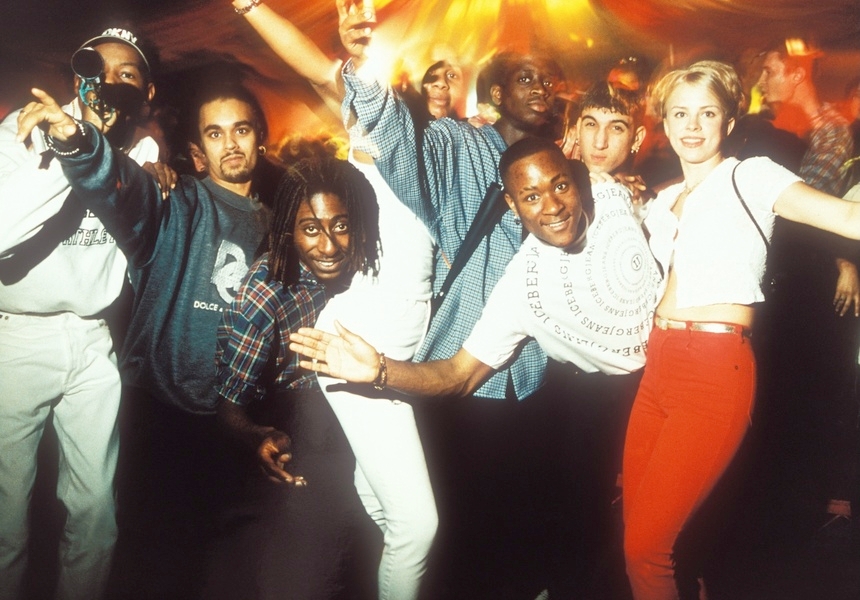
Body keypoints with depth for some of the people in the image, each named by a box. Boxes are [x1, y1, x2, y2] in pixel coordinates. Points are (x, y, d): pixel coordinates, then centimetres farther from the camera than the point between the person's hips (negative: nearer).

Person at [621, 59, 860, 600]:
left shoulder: (749, 177, 0)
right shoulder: (665, 201, 19)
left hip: (716, 370, -6)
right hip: (660, 366, 7)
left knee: (645, 542, -6)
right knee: (636, 528, 10)